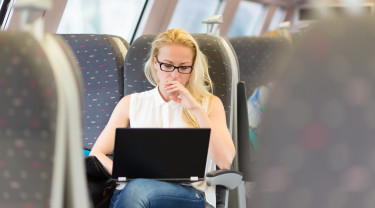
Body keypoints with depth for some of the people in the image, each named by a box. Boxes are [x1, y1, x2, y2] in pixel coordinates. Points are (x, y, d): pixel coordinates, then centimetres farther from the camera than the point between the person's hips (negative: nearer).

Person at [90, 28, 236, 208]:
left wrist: (196, 109, 0)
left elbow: (225, 162, 3)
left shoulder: (209, 104, 19)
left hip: (189, 194, -1)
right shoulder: (132, 103, 22)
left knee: (136, 190, -38)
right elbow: (96, 154, 14)